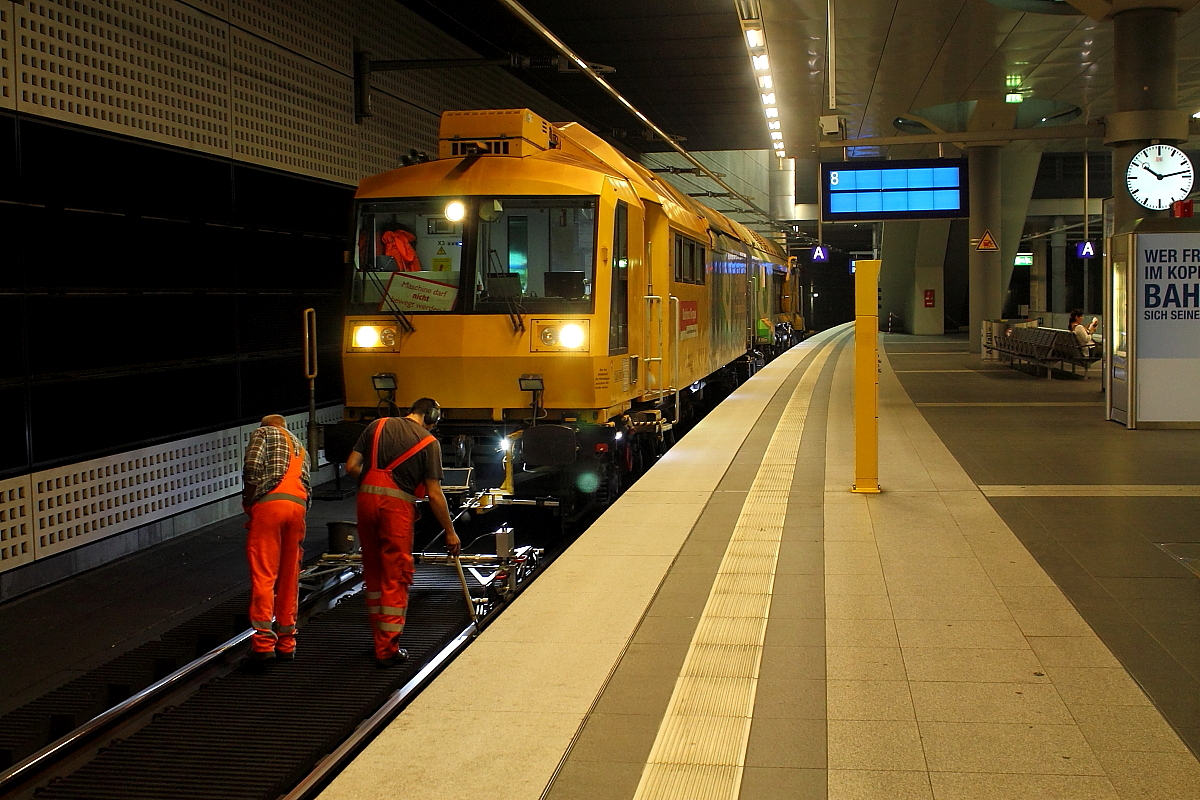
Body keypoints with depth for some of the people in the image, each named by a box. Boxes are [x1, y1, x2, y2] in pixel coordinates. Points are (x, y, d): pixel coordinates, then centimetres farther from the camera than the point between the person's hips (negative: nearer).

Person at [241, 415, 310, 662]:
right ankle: (286, 642, 16)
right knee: (289, 578, 12)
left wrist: (248, 502, 5)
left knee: (263, 576, -6)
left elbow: (253, 466, -4)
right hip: (298, 505, 6)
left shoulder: (263, 433, 15)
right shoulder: (298, 445, 33)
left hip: (269, 503, -5)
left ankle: (264, 641, -13)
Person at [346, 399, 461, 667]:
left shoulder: (378, 426, 11)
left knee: (373, 572, 17)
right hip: (397, 504, -4)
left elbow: (351, 466, 6)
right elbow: (434, 494, -2)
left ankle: (379, 637, 29)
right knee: (396, 577, 3)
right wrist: (450, 532, 5)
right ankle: (387, 649, 4)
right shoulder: (429, 442, 1)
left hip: (366, 497, 4)